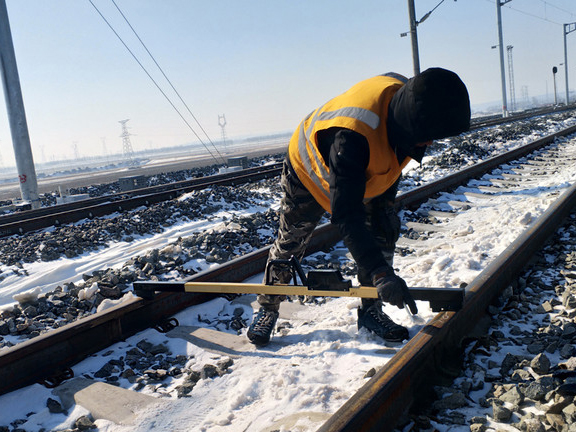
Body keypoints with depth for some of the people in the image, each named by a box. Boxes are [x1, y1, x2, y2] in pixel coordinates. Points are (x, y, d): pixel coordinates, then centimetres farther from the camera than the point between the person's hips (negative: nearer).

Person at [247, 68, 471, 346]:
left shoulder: (408, 98, -24)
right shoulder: (351, 136, -47)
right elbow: (346, 216, -48)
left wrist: (386, 200, -3)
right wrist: (381, 272, -52)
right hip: (310, 170, -6)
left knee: (385, 231, -4)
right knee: (289, 245, 5)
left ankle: (370, 311, 11)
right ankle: (267, 309, 27)